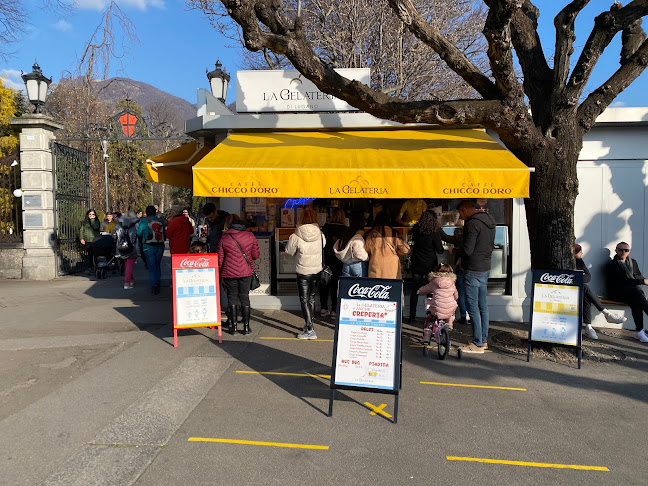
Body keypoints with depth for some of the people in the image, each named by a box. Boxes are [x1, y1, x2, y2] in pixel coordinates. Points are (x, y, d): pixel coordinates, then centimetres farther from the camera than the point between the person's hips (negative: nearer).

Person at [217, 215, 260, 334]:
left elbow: (220, 258, 0)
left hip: (229, 273, -1)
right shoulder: (250, 236, -3)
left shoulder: (224, 238, -4)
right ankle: (246, 326, 10)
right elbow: (256, 255, 0)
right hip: (246, 272, 1)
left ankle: (233, 326, 12)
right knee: (244, 297, 9)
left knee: (232, 297, 10)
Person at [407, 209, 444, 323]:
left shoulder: (415, 231, -4)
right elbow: (440, 251, -9)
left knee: (415, 291, 10)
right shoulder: (434, 234, -15)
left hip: (416, 265, 3)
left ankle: (412, 317, 13)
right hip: (430, 266, -3)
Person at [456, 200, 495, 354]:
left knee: (473, 307, -3)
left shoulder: (472, 223, -18)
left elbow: (467, 249, -21)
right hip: (486, 268, 10)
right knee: (483, 306, 15)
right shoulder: (489, 221, 13)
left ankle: (477, 344, 1)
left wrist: (457, 247, -2)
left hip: (473, 270, -10)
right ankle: (484, 340, 24)